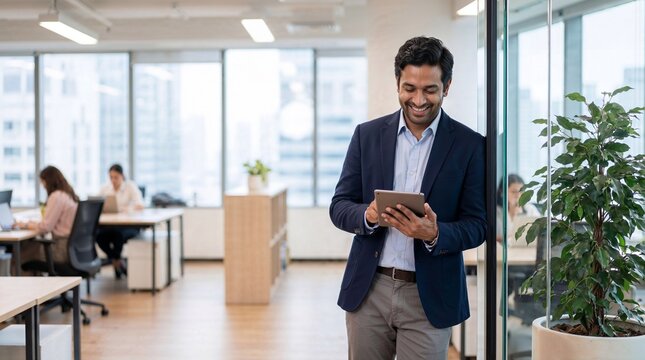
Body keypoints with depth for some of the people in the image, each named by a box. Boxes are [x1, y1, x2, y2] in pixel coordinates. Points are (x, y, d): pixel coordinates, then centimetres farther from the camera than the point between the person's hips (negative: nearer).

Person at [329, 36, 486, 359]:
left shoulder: (470, 145, -2)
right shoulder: (367, 135, 4)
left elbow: (477, 225, -2)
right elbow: (339, 206, 4)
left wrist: (435, 234, -22)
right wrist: (369, 214, -18)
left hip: (430, 297, -2)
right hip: (368, 290, 2)